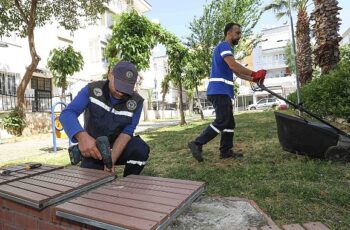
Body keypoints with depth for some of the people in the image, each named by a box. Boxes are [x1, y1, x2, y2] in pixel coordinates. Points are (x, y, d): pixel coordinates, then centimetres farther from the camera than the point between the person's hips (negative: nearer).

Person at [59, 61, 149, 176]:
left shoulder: (136, 102, -16)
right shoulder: (92, 89, -17)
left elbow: (127, 132, -19)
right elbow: (67, 114, -27)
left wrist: (112, 159, -32)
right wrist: (82, 136, -47)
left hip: (119, 148, 0)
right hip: (93, 150, 0)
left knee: (141, 149, -28)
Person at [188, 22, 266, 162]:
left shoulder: (226, 48, 28)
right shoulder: (224, 46, -5)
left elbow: (237, 73, 25)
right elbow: (234, 66, -21)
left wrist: (254, 79, 15)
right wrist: (254, 74, -14)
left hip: (223, 92, 10)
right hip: (219, 91, -10)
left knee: (229, 123, 10)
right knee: (222, 121, -14)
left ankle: (226, 151, 14)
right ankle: (197, 144, -10)